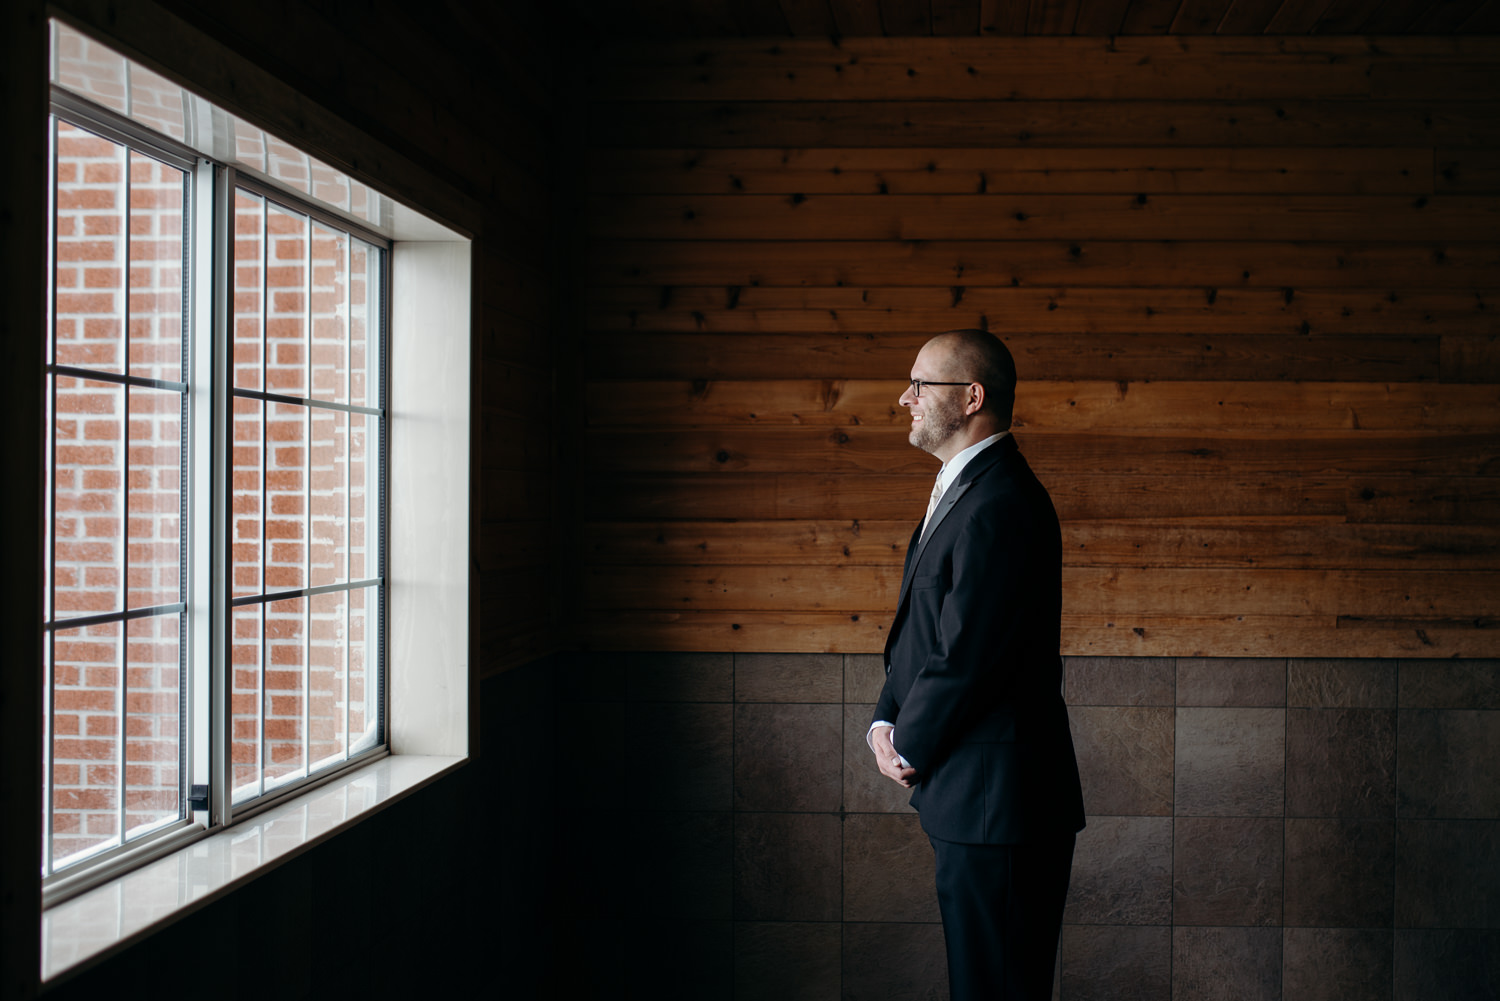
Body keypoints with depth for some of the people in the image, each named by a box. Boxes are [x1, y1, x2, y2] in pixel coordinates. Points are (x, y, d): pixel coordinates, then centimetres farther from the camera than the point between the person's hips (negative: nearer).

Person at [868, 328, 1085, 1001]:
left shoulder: (1002, 505, -20)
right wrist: (886, 721, 4)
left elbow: (965, 656, -22)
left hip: (995, 801, -10)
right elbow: (917, 628, 18)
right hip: (970, 798, 10)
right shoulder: (961, 490, 15)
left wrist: (909, 748, -8)